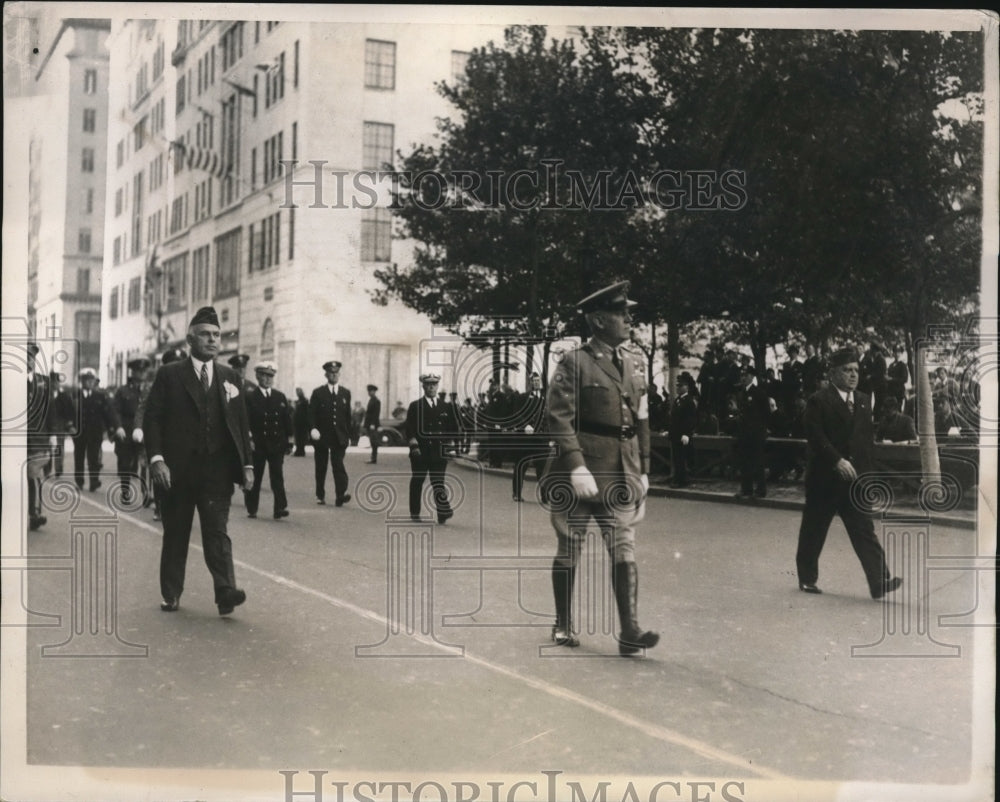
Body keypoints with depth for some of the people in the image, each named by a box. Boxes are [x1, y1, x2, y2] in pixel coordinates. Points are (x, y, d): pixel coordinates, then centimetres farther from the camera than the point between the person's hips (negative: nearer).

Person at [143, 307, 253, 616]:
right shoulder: (169, 375, 3)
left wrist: (247, 464, 5)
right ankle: (171, 595, 19)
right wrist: (156, 459, -13)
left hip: (217, 469, 1)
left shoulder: (231, 378, 11)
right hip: (178, 469, -1)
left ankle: (226, 591, -17)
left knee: (217, 531, -9)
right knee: (175, 534, 9)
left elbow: (241, 424, 11)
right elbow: (151, 418, -2)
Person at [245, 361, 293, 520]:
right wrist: (249, 439, -15)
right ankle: (252, 509, 17)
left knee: (277, 477, -5)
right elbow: (246, 421, -6)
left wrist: (289, 441, 7)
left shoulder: (280, 397, 11)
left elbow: (287, 419, 12)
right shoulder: (250, 397, 0)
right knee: (255, 478, 7)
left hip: (277, 443, 2)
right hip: (258, 445, -2)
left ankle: (280, 508, -10)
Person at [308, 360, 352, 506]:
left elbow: (348, 416, 11)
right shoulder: (318, 393, 1)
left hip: (339, 437, 1)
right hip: (321, 436, -1)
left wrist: (348, 435, 8)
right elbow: (311, 414, -3)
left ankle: (340, 494, -20)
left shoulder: (346, 393, 9)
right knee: (321, 467, 7)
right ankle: (320, 495, 18)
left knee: (338, 464, -11)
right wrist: (312, 428, -19)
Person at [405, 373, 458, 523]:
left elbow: (453, 429, 17)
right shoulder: (415, 406, 3)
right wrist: (414, 445, -14)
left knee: (438, 483, -6)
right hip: (420, 452, -1)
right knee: (417, 481, 7)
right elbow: (408, 429, -3)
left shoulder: (445, 407, 12)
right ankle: (415, 513, 17)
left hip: (439, 453, 1)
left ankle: (443, 512, -14)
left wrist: (449, 444, 4)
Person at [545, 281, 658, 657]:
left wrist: (643, 471, 12)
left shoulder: (634, 366, 10)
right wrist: (577, 467, -22)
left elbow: (642, 423, 15)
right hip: (578, 473, -5)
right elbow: (559, 419, -15)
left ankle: (629, 631, -1)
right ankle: (563, 625, 21)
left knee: (624, 549, -1)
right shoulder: (574, 363, -9)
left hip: (621, 475, 5)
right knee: (569, 550, 8)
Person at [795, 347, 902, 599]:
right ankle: (807, 578, 21)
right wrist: (838, 461, -23)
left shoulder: (863, 401, 12)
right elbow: (816, 437, -15)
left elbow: (868, 438, 15)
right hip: (825, 478, -5)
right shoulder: (819, 401, -7)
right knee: (813, 532, 6)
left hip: (856, 478, 5)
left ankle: (879, 582, -8)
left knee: (864, 530, -3)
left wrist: (867, 472, 9)